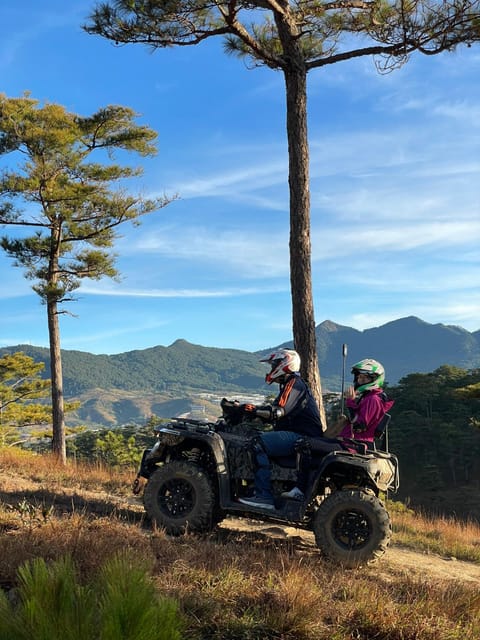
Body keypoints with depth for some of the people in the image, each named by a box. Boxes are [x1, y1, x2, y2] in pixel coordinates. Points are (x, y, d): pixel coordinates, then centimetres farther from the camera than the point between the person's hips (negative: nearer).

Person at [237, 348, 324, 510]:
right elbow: (274, 415, 22)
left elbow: (280, 411, -22)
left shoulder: (294, 383, -8)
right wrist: (255, 411, 12)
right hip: (297, 435, 11)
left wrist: (256, 410, -15)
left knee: (260, 443, -25)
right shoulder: (289, 384, 26)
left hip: (303, 436, -11)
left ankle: (264, 497, -30)